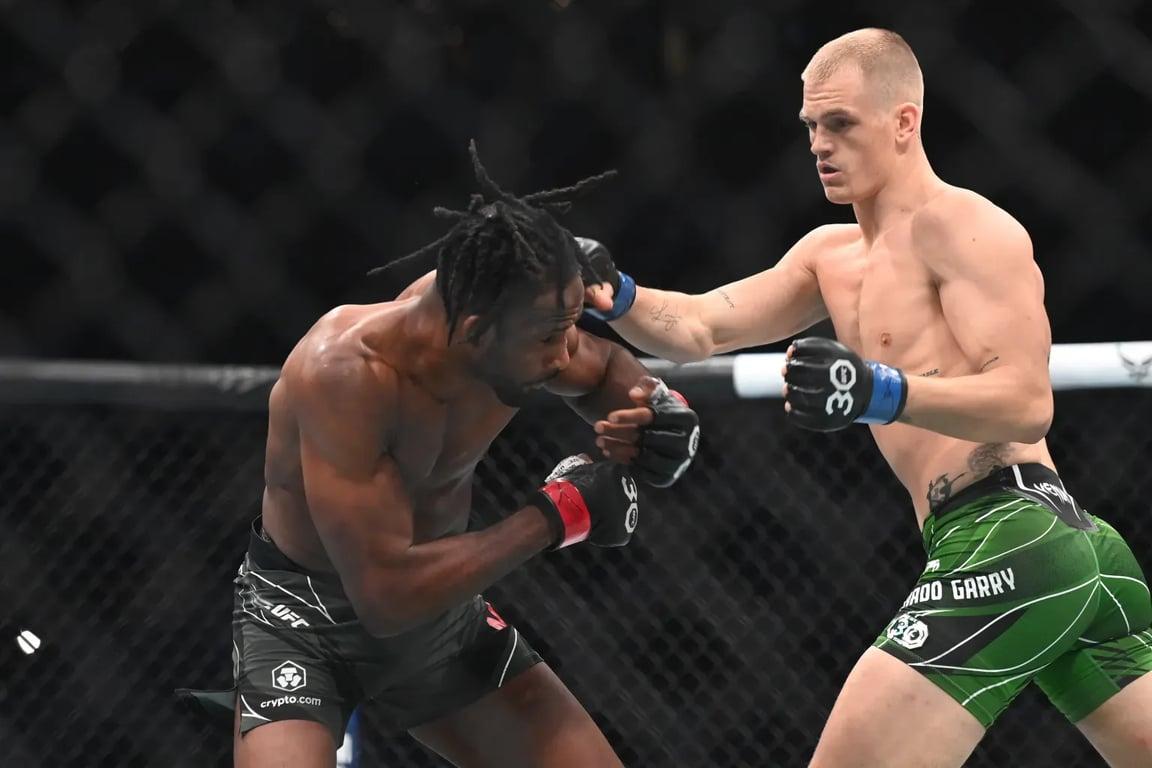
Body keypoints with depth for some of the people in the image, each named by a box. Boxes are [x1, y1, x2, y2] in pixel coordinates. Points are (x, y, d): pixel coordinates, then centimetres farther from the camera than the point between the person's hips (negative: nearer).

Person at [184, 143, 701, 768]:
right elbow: (385, 593, -36)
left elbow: (604, 370, 10)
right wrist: (556, 516, -30)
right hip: (306, 614, -6)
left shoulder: (520, 324, -17)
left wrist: (655, 405, -14)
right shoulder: (346, 371, -35)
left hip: (441, 602, 6)